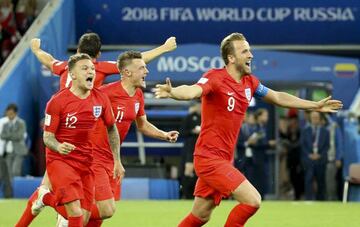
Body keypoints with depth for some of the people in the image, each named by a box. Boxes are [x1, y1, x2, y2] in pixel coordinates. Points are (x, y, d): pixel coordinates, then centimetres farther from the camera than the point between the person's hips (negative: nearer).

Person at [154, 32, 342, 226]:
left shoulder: (249, 82, 8)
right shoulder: (215, 78, -15)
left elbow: (277, 97, 25)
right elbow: (193, 91, -35)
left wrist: (315, 106, 29)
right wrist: (172, 92, -58)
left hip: (223, 159, 8)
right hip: (209, 157, -8)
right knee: (253, 200, -17)